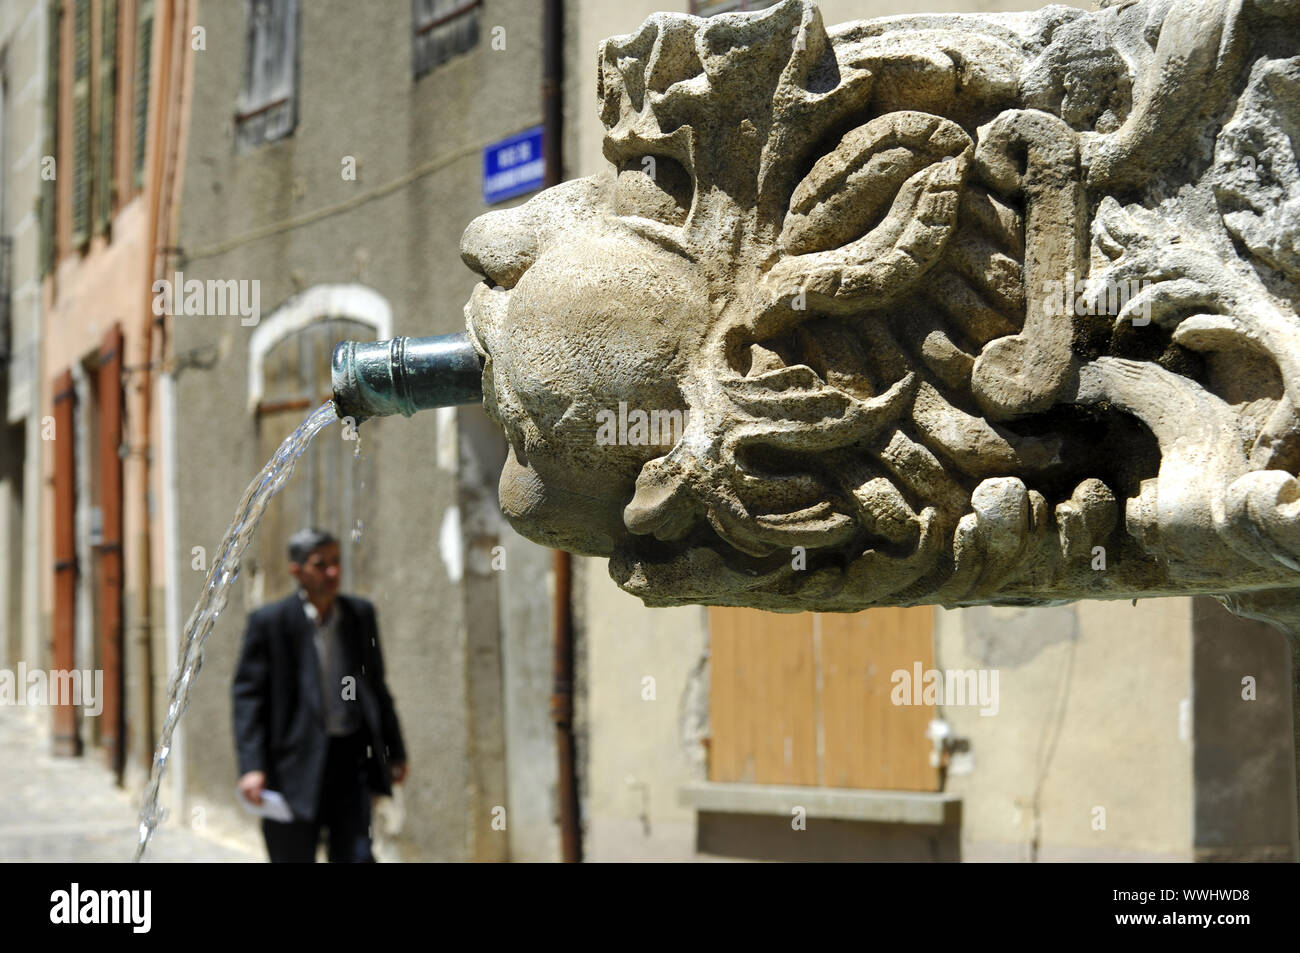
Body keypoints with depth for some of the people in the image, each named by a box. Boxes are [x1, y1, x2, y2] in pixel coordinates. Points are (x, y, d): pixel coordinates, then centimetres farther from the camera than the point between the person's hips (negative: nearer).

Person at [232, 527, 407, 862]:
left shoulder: (360, 614, 9)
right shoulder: (269, 621, -5)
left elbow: (376, 685, 18)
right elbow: (247, 695, -6)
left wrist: (395, 751, 19)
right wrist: (251, 766, -16)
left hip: (352, 759, 3)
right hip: (296, 764, -3)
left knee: (357, 857, -4)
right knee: (293, 859, 4)